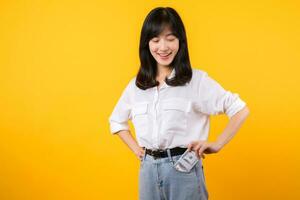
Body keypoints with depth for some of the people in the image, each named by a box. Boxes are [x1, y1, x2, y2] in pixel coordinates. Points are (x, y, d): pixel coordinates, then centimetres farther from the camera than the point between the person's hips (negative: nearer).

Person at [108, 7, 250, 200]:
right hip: (148, 169, 4)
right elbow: (116, 121, 22)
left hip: (184, 168, -4)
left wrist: (217, 145, -11)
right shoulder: (136, 85, 7)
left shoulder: (197, 80, -6)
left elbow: (240, 110, -6)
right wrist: (136, 149, 10)